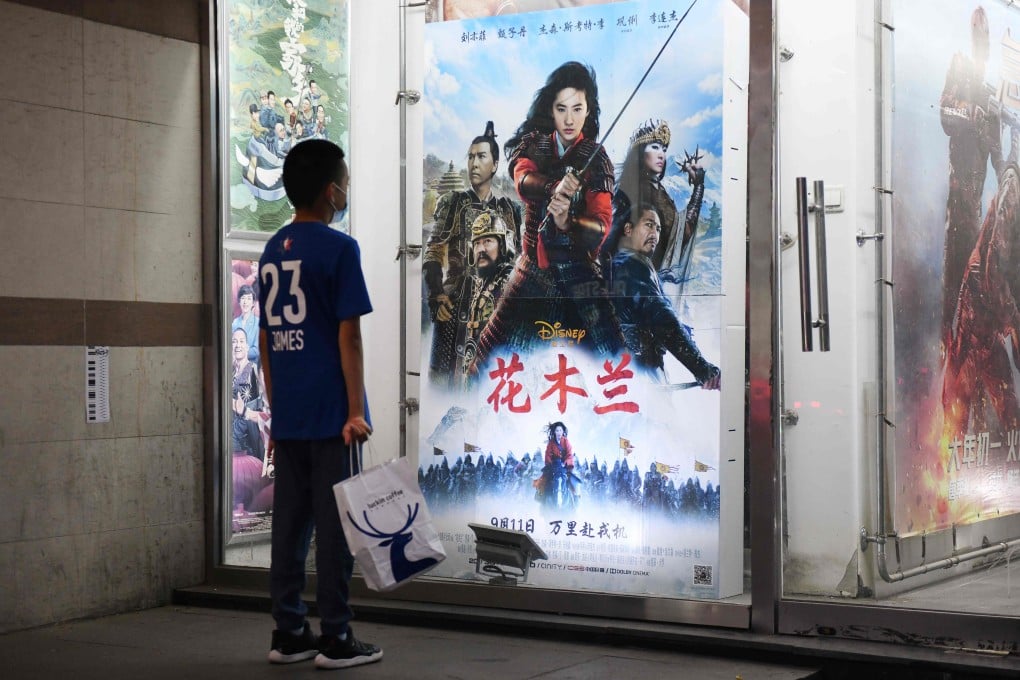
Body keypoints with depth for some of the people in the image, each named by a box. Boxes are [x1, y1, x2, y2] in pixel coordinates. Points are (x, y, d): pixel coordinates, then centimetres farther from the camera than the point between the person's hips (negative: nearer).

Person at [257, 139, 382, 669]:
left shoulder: (272, 251, 11)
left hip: (287, 416, 7)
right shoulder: (339, 248, -9)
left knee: (289, 521, 9)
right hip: (331, 414, -6)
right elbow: (348, 335, -13)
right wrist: (356, 410, -12)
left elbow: (266, 338, 14)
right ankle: (335, 638, 3)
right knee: (334, 521, -1)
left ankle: (288, 633, 14)